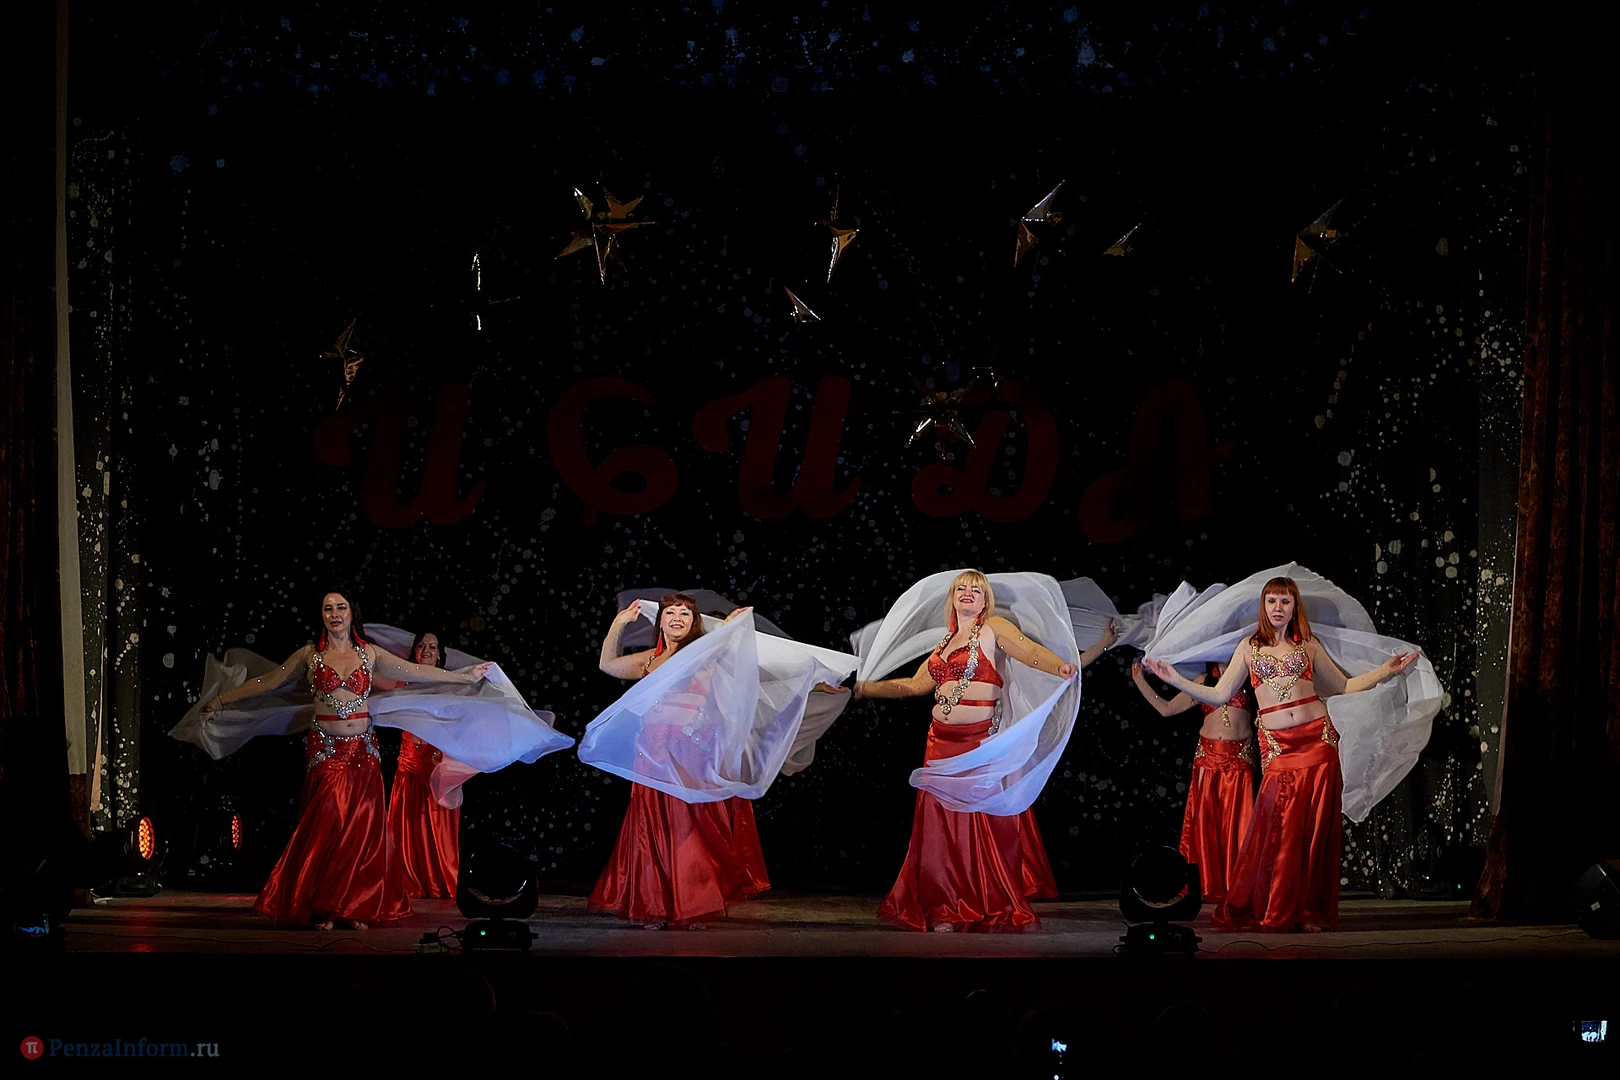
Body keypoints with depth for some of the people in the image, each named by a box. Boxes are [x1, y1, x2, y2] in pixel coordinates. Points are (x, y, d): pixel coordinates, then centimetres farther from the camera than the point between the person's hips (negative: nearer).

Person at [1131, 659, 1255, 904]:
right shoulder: (1203, 681, 12)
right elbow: (1166, 708, 13)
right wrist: (1140, 682, 10)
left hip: (1240, 759, -2)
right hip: (1208, 756, 2)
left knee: (1235, 822, -5)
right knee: (1205, 821, 0)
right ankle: (1209, 886, 5)